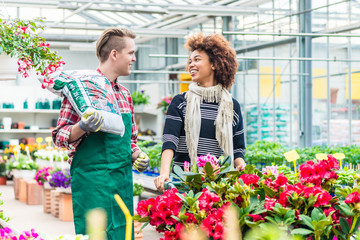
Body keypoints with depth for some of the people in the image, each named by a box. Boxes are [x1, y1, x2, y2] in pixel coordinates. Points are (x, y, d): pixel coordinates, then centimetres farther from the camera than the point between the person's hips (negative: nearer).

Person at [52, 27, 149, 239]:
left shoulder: (124, 94, 16)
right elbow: (60, 136, -7)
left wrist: (137, 155, 7)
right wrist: (82, 127, -26)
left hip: (123, 180, 7)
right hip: (92, 180, -7)